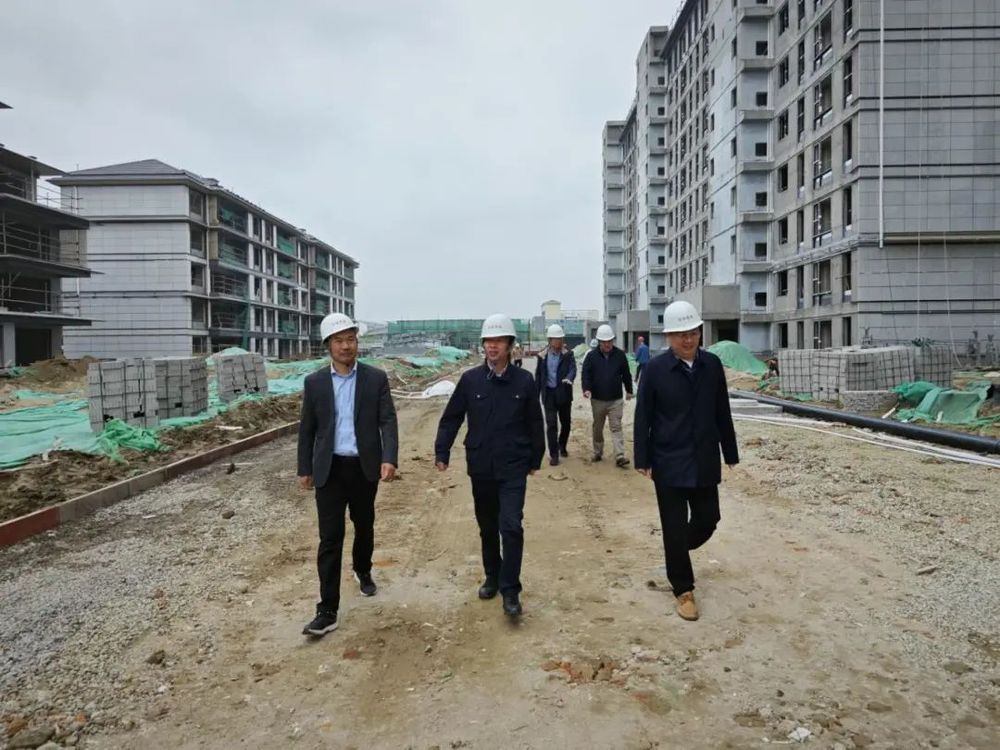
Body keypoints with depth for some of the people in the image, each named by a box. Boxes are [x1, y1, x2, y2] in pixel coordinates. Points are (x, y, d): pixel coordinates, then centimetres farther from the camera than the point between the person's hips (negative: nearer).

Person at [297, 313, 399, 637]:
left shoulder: (376, 378, -2)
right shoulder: (314, 382, 1)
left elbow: (388, 421, -8)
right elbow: (307, 429, 6)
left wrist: (389, 459, -22)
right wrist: (304, 469, 7)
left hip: (364, 468, 1)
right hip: (330, 469, 0)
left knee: (364, 527, 18)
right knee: (330, 538, -3)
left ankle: (362, 571, 47)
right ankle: (327, 610, 1)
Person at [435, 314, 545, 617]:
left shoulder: (524, 381, -4)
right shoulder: (470, 379, -3)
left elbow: (535, 423, 4)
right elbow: (451, 419, 1)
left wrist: (535, 459, 8)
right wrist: (442, 453, -4)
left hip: (513, 468, -2)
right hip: (480, 467, 2)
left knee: (511, 526, -11)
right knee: (487, 527, 15)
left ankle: (510, 590, 1)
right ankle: (492, 578, 34)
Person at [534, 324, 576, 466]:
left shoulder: (568, 354, -2)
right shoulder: (543, 355, 2)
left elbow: (573, 369, -16)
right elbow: (538, 375, 7)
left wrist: (569, 378, -39)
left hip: (564, 393, 0)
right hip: (549, 393, 0)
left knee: (565, 422, 13)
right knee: (551, 424, -4)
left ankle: (562, 446, 37)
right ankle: (554, 454, 0)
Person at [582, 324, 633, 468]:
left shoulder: (620, 355, 0)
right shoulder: (591, 356, -3)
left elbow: (626, 374, 9)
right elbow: (585, 374, -5)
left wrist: (629, 390, 16)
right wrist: (586, 389, -21)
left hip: (615, 400, -1)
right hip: (597, 400, 1)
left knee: (616, 427, -6)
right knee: (597, 428, 13)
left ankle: (619, 457, -10)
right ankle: (598, 453, 28)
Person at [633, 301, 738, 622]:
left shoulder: (712, 365, 0)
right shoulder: (655, 369, -10)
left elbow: (722, 413, 6)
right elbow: (643, 418, -6)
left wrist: (730, 454, 9)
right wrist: (643, 460, -7)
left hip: (705, 461, 3)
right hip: (669, 463, -3)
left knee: (708, 519, 11)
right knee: (675, 527, 4)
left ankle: (676, 551, 42)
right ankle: (683, 590, 20)